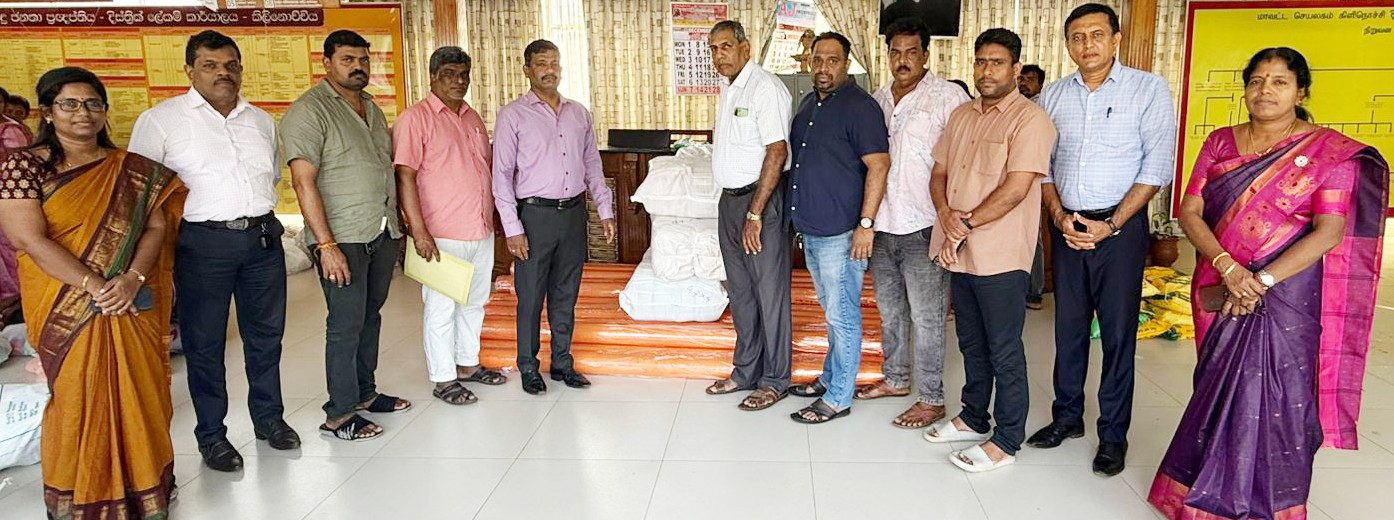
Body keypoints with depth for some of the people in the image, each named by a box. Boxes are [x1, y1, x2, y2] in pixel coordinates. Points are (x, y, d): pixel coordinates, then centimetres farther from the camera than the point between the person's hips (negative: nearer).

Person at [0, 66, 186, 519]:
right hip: (66, 309, -2)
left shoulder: (132, 170, 6)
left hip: (133, 307, 3)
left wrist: (131, 279, -15)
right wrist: (94, 286, -18)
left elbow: (155, 227, 1)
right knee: (78, 400, 5)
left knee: (139, 397, 7)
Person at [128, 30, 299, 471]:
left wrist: (259, 214, 14)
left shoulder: (262, 121, 12)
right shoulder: (161, 120, -3)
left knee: (266, 334, 13)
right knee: (204, 343, 4)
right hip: (203, 243, -4)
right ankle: (211, 434, 17)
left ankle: (268, 417, 28)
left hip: (263, 238, 4)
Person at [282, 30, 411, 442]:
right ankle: (339, 415, 6)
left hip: (383, 234, 7)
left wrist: (398, 223, 17)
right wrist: (326, 245, -22)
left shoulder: (371, 108, 15)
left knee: (371, 316, 15)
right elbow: (304, 182, -16)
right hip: (343, 238, -7)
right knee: (346, 326, -4)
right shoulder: (309, 111, -10)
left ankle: (364, 392, 28)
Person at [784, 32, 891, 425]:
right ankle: (831, 377, 34)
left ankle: (838, 398, 9)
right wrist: (799, 216, 20)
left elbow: (879, 165, -17)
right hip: (810, 230, 9)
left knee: (842, 316, 0)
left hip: (840, 233, -9)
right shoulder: (808, 104, 14)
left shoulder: (860, 106, -12)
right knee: (832, 311, 20)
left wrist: (866, 224, -21)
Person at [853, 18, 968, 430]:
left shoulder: (948, 97, -8)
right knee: (889, 310, 18)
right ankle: (895, 379, 35)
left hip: (923, 228, -6)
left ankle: (932, 400, 12)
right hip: (882, 226, 7)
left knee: (926, 318, 0)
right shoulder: (877, 101, 12)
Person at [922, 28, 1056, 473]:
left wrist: (966, 226, -16)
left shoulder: (1029, 119, -11)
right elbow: (939, 173, 12)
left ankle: (1006, 440, 16)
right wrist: (946, 215, -8)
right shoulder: (962, 116, 12)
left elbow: (1016, 188, -20)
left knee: (1004, 352, 4)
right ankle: (974, 419, 35)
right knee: (971, 344, 20)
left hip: (1000, 257, -7)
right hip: (960, 253, 7)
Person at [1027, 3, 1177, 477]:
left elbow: (1157, 166, -8)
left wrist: (1111, 225, -14)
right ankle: (1067, 417, 25)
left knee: (1117, 333, 1)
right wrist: (1060, 215, -6)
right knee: (1068, 327, 11)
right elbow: (1042, 165, 8)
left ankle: (1113, 435, 13)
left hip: (1121, 228, -3)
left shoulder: (1149, 89, -4)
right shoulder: (1052, 96, 7)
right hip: (1067, 227, 4)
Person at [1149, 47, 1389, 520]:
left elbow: (1330, 232, -11)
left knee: (1276, 397, 1)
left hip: (1288, 295, -3)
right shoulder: (1220, 143, 7)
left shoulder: (1330, 152, -4)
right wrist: (1227, 268, -15)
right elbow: (1190, 211, 0)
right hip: (1220, 290, 3)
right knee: (1218, 390, 11)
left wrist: (1262, 280, -18)